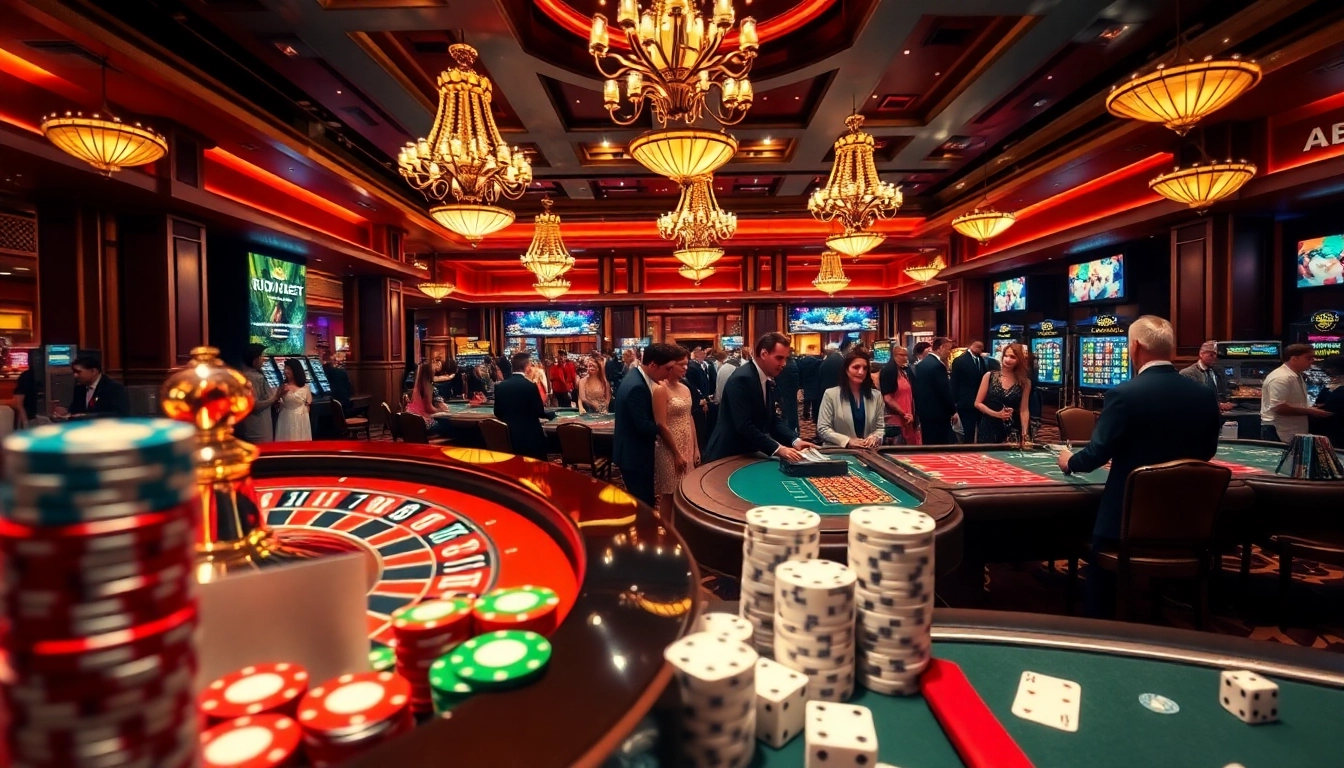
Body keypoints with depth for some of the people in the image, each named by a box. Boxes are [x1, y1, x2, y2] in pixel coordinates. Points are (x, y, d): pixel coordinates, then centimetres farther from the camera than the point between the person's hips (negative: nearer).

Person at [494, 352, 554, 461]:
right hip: (530, 436, -5)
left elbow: (497, 413, 7)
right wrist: (551, 414, 10)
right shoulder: (531, 386, -15)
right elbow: (539, 412, -10)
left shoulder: (500, 386, 1)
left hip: (509, 436, 5)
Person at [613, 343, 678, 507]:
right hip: (634, 454, -10)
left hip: (633, 451, 10)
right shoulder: (637, 386, -25)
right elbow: (643, 426, -26)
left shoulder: (636, 377, 7)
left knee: (643, 501, 18)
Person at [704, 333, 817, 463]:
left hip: (748, 454, 8)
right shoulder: (741, 379, -21)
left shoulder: (768, 380, 6)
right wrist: (777, 449, -28)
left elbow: (773, 419, 6)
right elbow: (744, 426, -27)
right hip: (727, 456, -8)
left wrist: (795, 440, -9)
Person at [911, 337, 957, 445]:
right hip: (938, 413, -9)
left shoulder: (920, 364, 10)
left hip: (924, 412, 9)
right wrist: (953, 411, -5)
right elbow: (945, 391, -17)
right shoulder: (938, 365, -17)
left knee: (928, 445, 14)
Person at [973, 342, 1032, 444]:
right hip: (988, 429, -1)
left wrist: (1025, 434, -8)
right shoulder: (989, 376, 0)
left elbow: (1024, 410, 1)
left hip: (1012, 431, 1)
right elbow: (978, 403, 0)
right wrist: (996, 414, -13)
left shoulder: (1024, 382, 3)